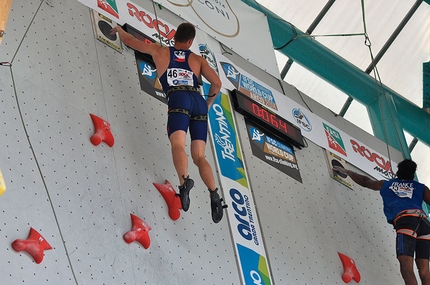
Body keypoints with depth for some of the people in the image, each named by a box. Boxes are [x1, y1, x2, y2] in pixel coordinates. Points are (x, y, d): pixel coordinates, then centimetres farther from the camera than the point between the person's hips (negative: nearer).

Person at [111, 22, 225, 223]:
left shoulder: (160, 52, 23)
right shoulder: (197, 59, 25)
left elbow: (129, 40, 30)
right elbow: (217, 83, 13)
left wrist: (119, 29, 52)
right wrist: (208, 103, 30)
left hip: (178, 100, -3)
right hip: (198, 101, 3)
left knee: (178, 144, -21)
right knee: (199, 156, 3)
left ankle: (184, 180, -50)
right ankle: (214, 194, -18)